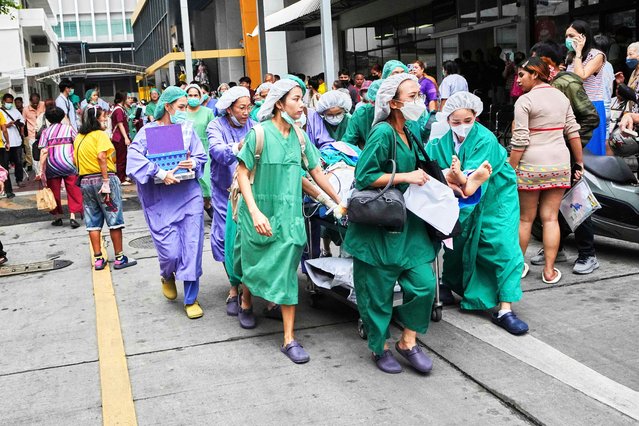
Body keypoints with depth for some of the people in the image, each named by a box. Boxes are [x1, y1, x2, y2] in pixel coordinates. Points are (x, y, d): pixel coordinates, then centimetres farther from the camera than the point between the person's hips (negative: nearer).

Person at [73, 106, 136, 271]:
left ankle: (98, 259, 12)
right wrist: (106, 182, -22)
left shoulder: (78, 137, 12)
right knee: (115, 219, 3)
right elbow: (101, 156, -21)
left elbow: (75, 160, 9)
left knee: (93, 222, 10)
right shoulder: (100, 134, -9)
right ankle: (119, 258, 7)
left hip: (85, 181, 6)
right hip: (102, 178, -6)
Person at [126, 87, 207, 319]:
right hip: (160, 200, -2)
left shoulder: (188, 128, 7)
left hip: (189, 195, 3)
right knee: (170, 251, -3)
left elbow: (201, 157, 7)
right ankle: (167, 276, 35)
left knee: (192, 247, 0)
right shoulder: (148, 130, -2)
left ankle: (191, 299, 15)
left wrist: (193, 164, -15)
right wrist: (161, 173, -24)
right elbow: (135, 159, -16)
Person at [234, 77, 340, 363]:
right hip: (261, 213, -3)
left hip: (289, 213, 3)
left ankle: (289, 339, 5)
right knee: (255, 264, 15)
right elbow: (242, 173, -12)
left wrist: (340, 201, 9)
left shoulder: (299, 136, 2)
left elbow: (316, 171, 8)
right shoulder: (260, 134, -12)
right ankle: (246, 301, 49)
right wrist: (255, 212, -20)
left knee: (286, 272, 1)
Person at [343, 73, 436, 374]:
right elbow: (364, 177, -20)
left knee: (424, 283, 3)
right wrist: (406, 177, -19)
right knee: (378, 291, 6)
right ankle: (380, 348, 26)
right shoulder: (383, 132, -17)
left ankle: (408, 342, 22)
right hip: (377, 225, -7)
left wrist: (423, 179, 8)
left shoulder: (408, 133, 8)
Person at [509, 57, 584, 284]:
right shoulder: (561, 97, 9)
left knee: (525, 218, 9)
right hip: (560, 163, 5)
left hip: (531, 165, -5)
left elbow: (520, 141, -14)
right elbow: (573, 132, 8)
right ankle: (549, 271, 10)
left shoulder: (525, 100, -9)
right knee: (551, 218, 8)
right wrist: (580, 162, 15)